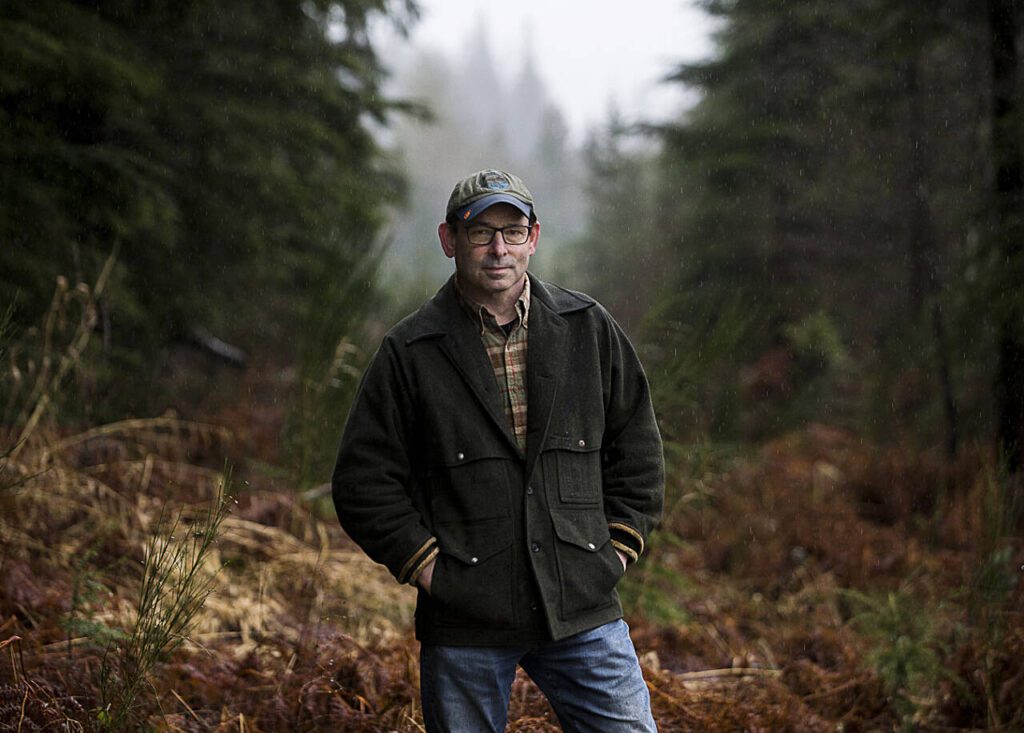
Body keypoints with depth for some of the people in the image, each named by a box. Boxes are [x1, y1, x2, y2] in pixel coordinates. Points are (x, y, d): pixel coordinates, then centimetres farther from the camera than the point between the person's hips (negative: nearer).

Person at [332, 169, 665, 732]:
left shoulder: (589, 329, 7)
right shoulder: (410, 353, -1)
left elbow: (638, 449, 15)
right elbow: (363, 480, 0)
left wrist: (617, 548, 6)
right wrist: (425, 566, -7)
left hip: (584, 612, 2)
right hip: (463, 626, -2)